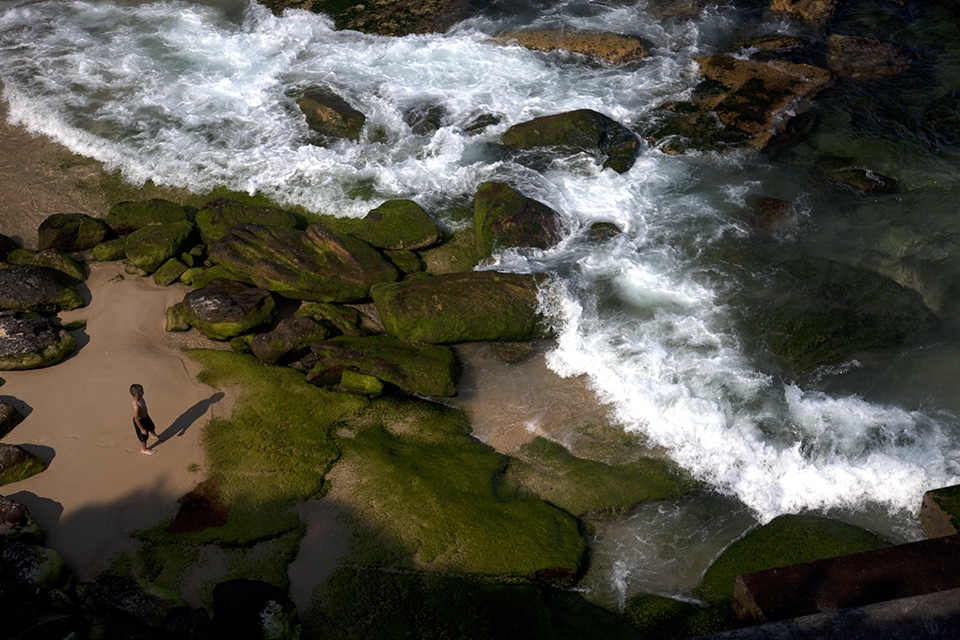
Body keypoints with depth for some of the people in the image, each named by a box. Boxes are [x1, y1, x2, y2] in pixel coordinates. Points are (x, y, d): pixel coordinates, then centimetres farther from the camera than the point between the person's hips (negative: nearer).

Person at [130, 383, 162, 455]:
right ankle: (143, 449, 45)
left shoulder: (139, 398, -16)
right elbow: (136, 419, -31)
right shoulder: (136, 406, -42)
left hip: (145, 417, 8)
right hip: (140, 421, -8)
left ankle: (155, 436, 67)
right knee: (144, 436, 18)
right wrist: (142, 429, -20)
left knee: (151, 427, 35)